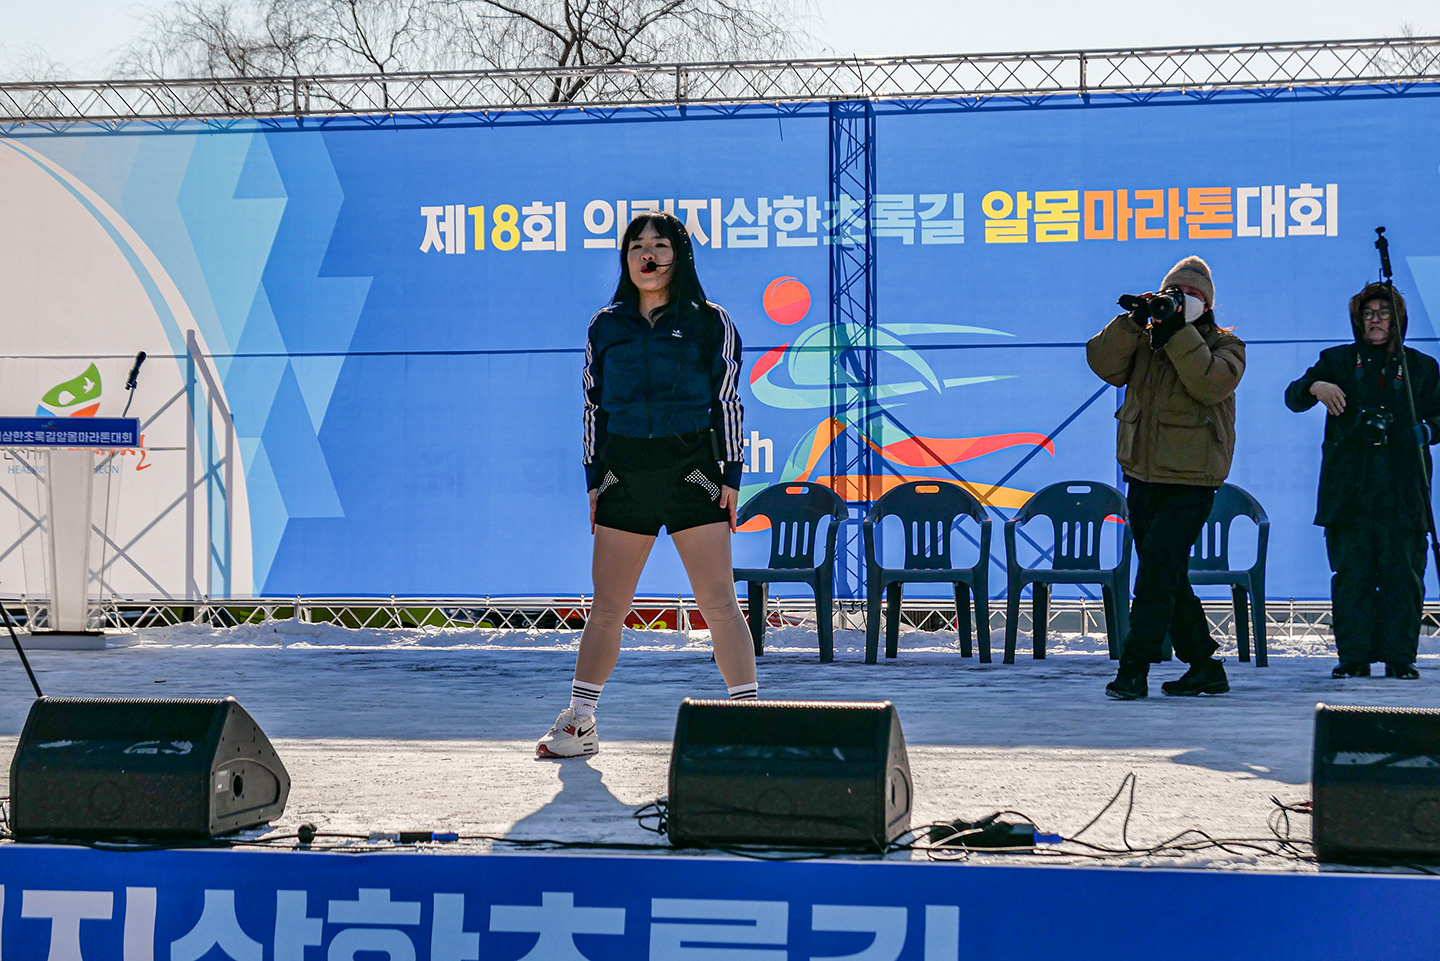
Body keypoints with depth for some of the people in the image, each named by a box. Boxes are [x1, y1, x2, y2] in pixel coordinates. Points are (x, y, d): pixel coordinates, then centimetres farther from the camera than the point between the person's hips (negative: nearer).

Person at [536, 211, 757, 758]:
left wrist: (731, 477, -3)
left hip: (693, 472, -2)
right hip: (624, 475, 2)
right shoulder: (605, 327, 11)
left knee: (718, 602, -6)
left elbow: (728, 403, 4)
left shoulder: (710, 323, 4)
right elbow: (594, 405, 14)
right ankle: (578, 723, 10)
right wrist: (594, 479, 8)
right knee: (606, 606, 3)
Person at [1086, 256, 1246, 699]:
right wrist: (1134, 321, -14)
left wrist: (1179, 333, -19)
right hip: (1143, 477, 6)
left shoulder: (1224, 346, 1)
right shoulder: (1145, 339, 12)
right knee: (1169, 579, 12)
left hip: (1190, 483, -6)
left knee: (1156, 575, -15)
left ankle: (1133, 670, -13)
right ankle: (1204, 668, 22)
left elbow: (1210, 383, -20)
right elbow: (1103, 363, -4)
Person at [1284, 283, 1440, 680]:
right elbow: (1293, 398, 5)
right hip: (1349, 488, 0)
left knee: (1402, 572, -3)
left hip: (1402, 489, 0)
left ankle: (1400, 657, 3)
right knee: (1351, 573, -2)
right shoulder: (1337, 361, 14)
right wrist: (1315, 387, -18)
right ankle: (1353, 657, 3)